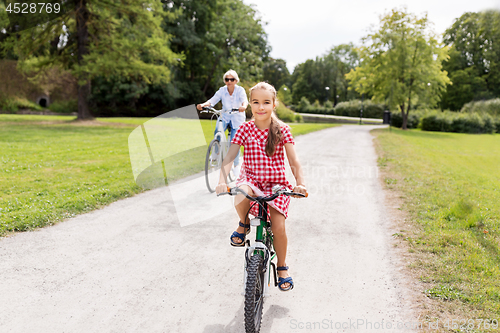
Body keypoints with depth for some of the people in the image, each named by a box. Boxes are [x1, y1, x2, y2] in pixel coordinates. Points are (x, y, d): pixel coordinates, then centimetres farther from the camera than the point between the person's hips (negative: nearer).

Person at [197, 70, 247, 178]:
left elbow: (245, 100, -30)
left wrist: (244, 106, -54)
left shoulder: (240, 90, -12)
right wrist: (203, 105, -38)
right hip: (225, 116, 2)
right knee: (217, 132, -27)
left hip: (237, 118, -2)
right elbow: (213, 100, -17)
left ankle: (236, 165, 16)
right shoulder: (222, 90, -6)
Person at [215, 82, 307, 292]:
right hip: (251, 180, 0)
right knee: (241, 196, -37)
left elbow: (293, 161, -7)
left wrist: (300, 183, -24)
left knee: (278, 227, -13)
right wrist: (222, 181, -27)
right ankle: (244, 224, -1)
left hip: (276, 183, 0)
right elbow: (229, 157, -10)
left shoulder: (281, 130, -3)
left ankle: (282, 267, 16)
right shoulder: (245, 129, -2)